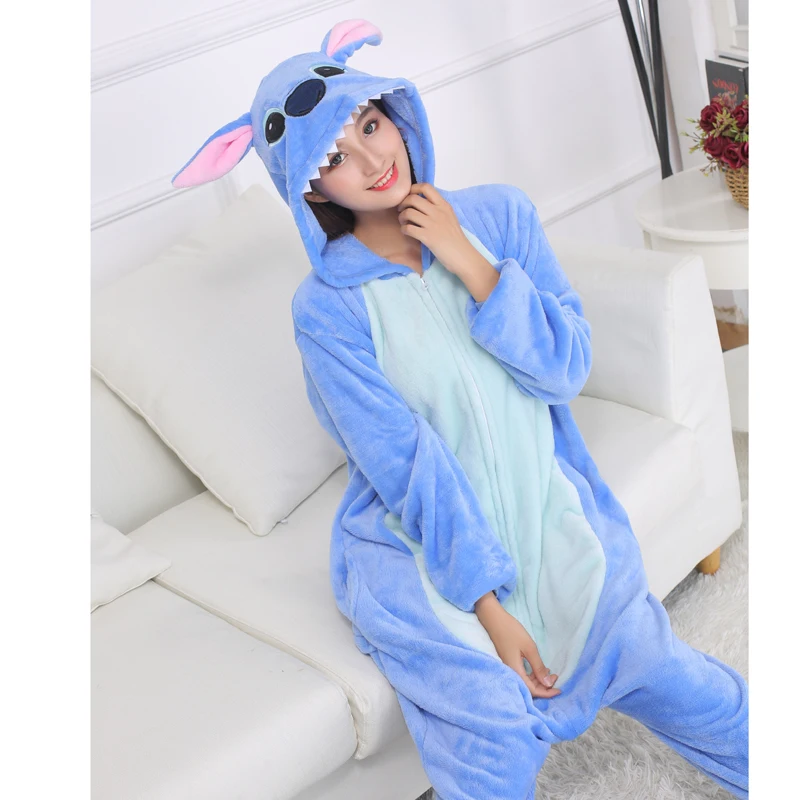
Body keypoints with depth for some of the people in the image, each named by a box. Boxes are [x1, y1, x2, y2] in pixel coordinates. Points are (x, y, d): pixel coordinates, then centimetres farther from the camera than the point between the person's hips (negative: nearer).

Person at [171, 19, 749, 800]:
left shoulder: (500, 214, 0)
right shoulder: (326, 305, -10)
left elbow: (568, 367, -5)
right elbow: (406, 465, -14)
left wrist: (470, 265, -15)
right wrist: (488, 606, -18)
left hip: (547, 512, 3)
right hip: (420, 544, -2)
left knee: (661, 671, -14)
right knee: (493, 737, -25)